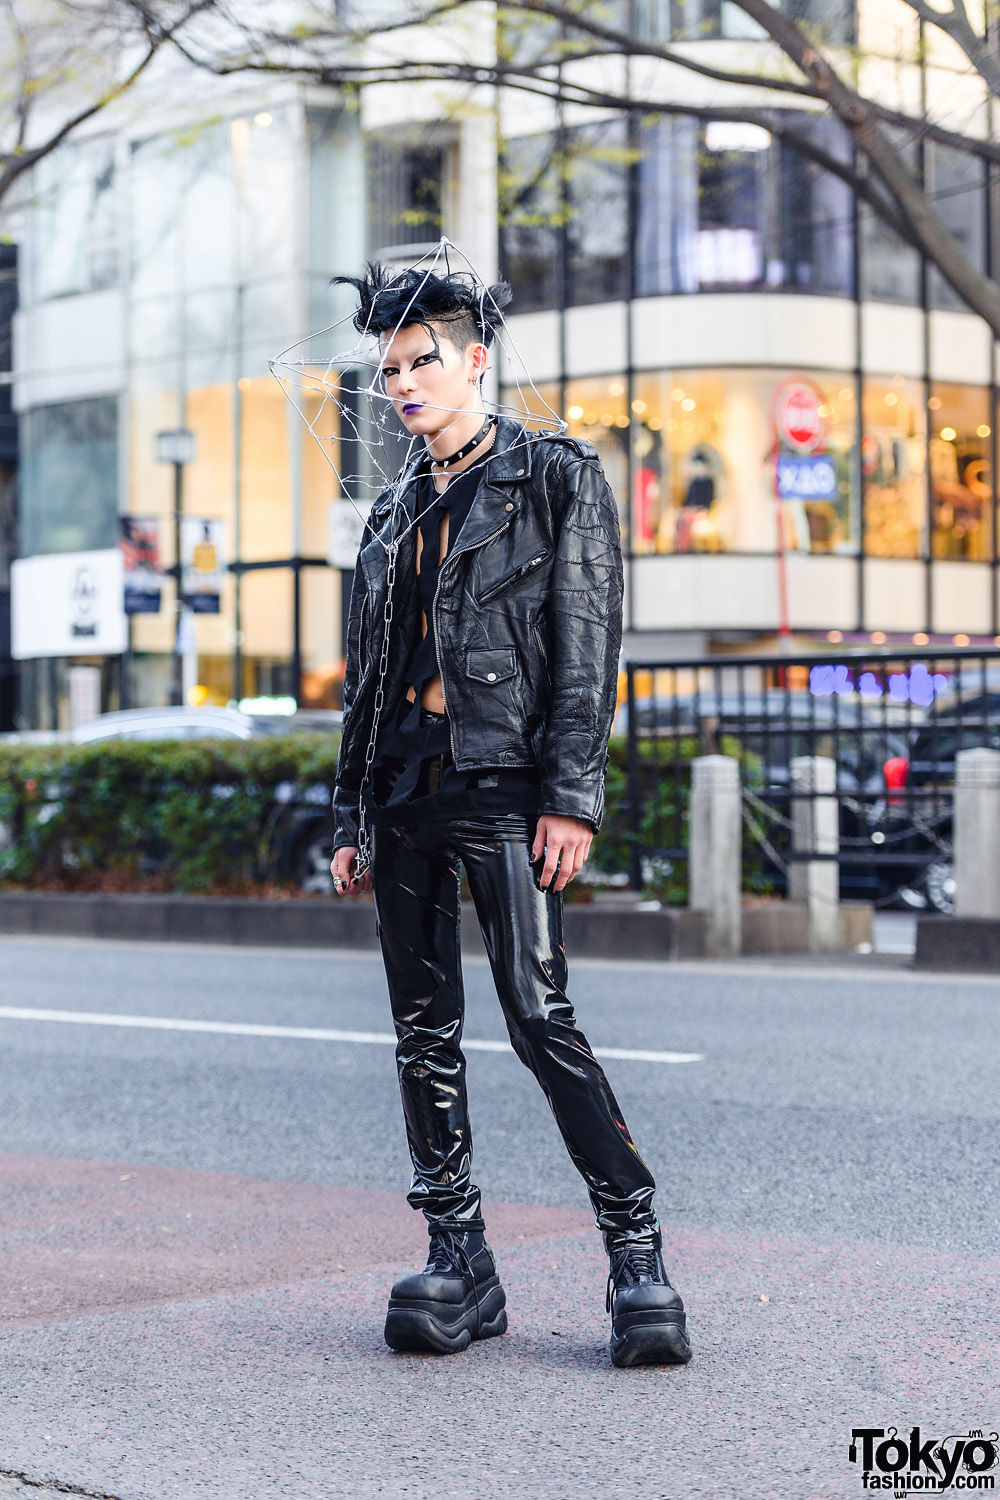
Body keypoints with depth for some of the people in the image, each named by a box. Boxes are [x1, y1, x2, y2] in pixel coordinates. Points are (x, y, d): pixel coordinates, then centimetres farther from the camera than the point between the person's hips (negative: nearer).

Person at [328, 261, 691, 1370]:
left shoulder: (556, 477, 1)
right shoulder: (398, 507, 18)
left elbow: (586, 646, -6)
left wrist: (570, 798, -14)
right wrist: (350, 816, 15)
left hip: (501, 782, -6)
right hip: (404, 787, 6)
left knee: (538, 1014, -14)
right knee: (423, 1028, 4)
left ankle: (637, 1255, -6)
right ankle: (458, 1264, 10)